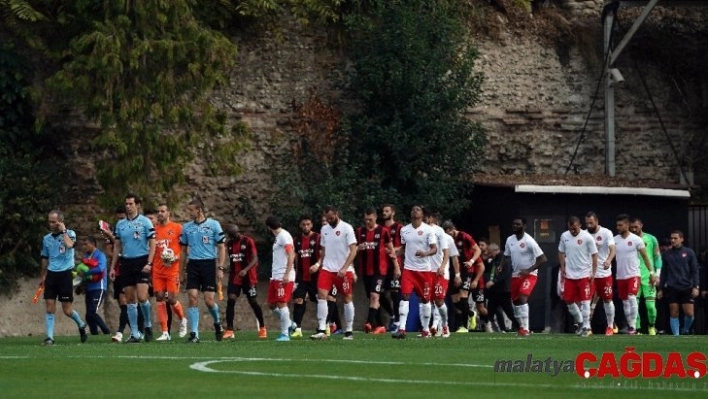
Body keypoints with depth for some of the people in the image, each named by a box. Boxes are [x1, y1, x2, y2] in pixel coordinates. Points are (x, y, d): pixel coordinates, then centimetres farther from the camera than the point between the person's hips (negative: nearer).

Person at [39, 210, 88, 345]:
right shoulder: (47, 238, 10)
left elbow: (69, 245, -27)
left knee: (67, 310, -1)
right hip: (51, 274, 4)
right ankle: (49, 337, -2)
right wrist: (43, 276, 23)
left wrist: (63, 231, -15)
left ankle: (81, 325, 27)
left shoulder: (69, 233, -3)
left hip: (65, 274, -4)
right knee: (49, 308, -5)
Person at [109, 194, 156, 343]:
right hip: (126, 262, 5)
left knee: (142, 297, -15)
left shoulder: (145, 222, -2)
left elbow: (152, 244, -4)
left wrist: (149, 263, -14)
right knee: (130, 300, 3)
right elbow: (117, 247, 16)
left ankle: (148, 325, 9)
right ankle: (134, 334, 6)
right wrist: (112, 267, 12)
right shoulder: (120, 224, 11)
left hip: (142, 262, -4)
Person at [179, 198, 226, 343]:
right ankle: (194, 334, -7)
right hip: (193, 265, 3)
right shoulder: (186, 227, 10)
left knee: (209, 299, -7)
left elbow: (221, 248, 0)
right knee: (193, 298, -7)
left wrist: (220, 268, -7)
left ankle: (217, 323, 23)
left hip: (209, 264, -3)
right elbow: (184, 250, 17)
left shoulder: (213, 225, -1)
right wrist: (180, 270, 12)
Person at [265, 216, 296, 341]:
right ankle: (288, 324, 22)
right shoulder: (278, 237, 18)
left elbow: (291, 255, -18)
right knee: (271, 304, 11)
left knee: (281, 304, -9)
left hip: (283, 277, -10)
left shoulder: (284, 236, -10)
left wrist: (287, 274, -23)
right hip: (275, 277, 10)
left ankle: (285, 334, -6)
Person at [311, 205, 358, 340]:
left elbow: (353, 251, -12)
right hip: (327, 268, 5)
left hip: (344, 271, -5)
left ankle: (349, 331, 12)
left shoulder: (346, 228, -8)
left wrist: (344, 268, -21)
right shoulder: (324, 229, 11)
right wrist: (321, 266, 13)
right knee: (321, 295, -11)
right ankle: (321, 330, -12)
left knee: (348, 299, 3)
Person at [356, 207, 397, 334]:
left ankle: (369, 323, -27)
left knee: (374, 296, -17)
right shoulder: (360, 232, 8)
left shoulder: (383, 231, -3)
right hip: (365, 270, 5)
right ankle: (380, 325, 19)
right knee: (371, 298, 10)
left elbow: (391, 250, 2)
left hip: (379, 270, -5)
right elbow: (354, 250, 15)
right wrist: (359, 248, -7)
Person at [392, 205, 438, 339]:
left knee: (425, 299, 6)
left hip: (424, 269, -2)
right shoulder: (404, 230, 9)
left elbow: (434, 249, -7)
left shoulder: (428, 229, -3)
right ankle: (401, 329, -18)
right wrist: (397, 266, 11)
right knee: (404, 296, -12)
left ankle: (426, 330, 18)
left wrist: (425, 253, -28)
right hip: (408, 268, 2)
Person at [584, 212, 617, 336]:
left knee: (607, 300, 8)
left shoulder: (606, 233, -9)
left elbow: (612, 250, -20)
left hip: (604, 273, -2)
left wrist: (608, 260, -40)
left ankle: (610, 327, 19)